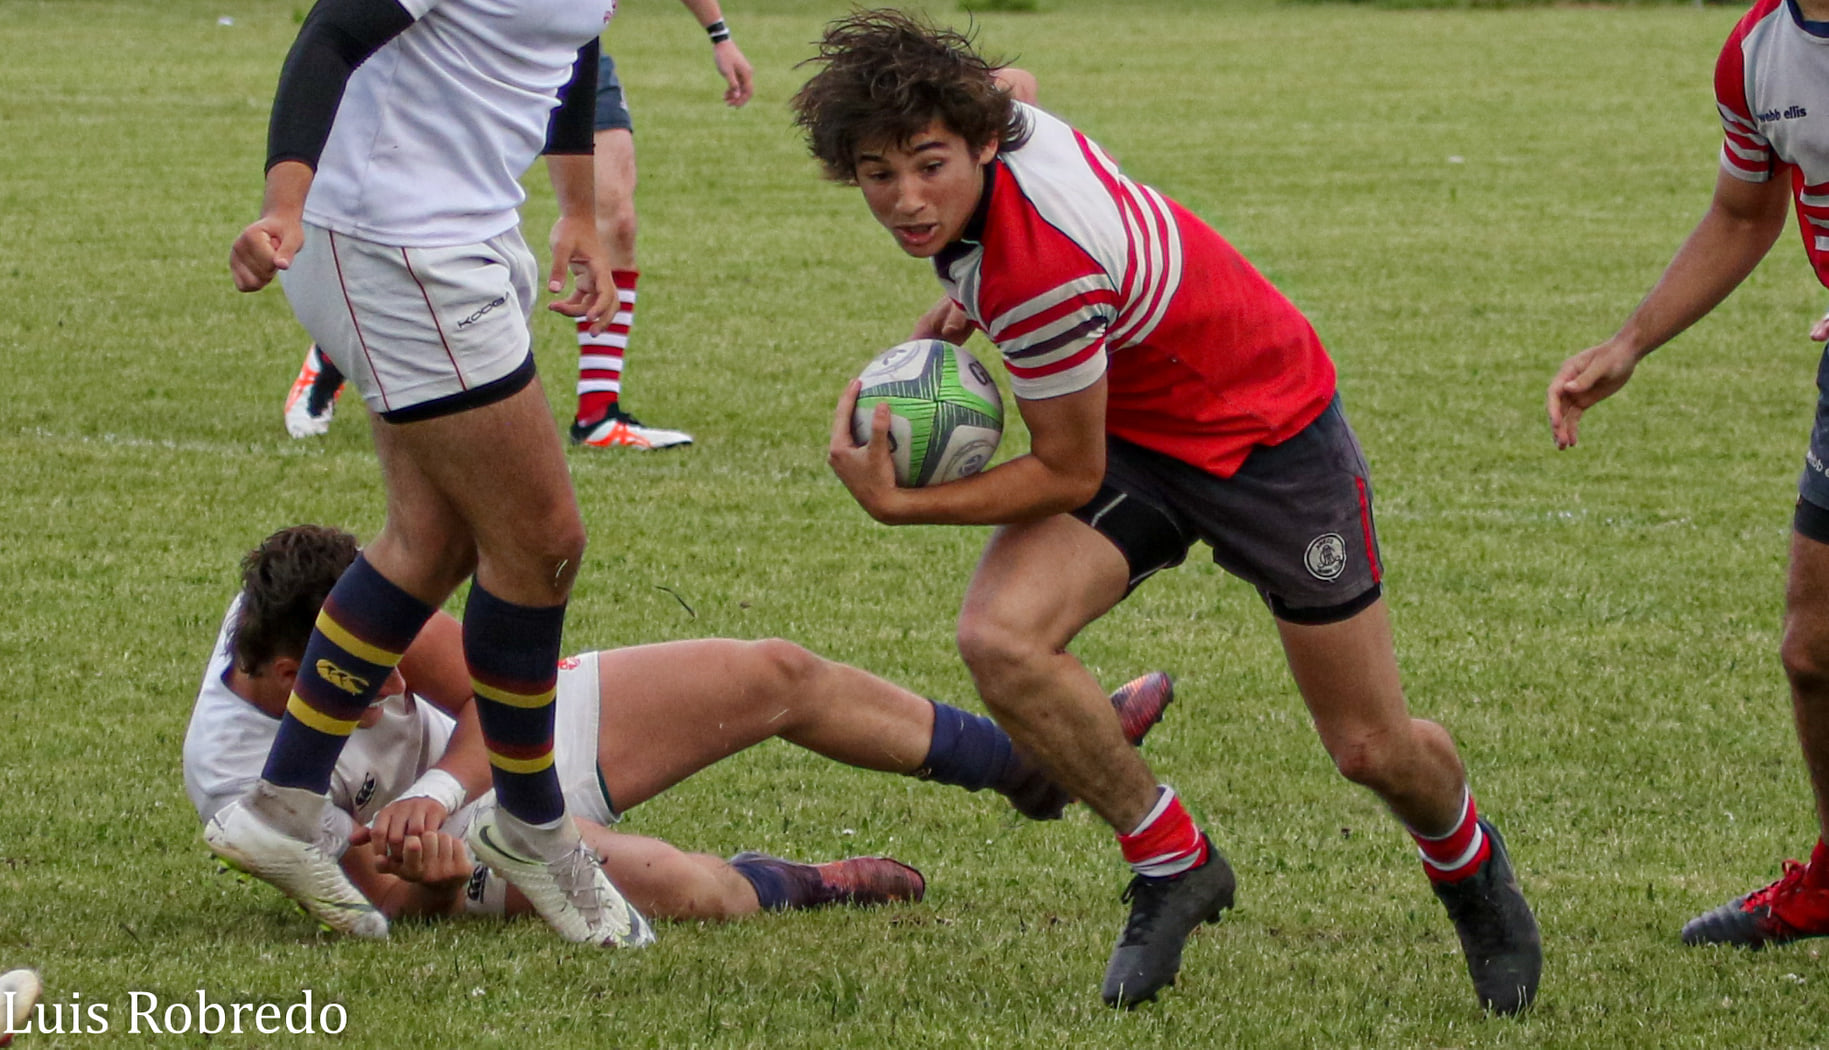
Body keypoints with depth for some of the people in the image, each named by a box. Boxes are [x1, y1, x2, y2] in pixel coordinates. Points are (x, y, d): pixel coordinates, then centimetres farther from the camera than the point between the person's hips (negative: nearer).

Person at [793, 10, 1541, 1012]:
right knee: (1000, 638, -21)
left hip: (1267, 430, -7)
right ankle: (1171, 863, 0)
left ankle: (1468, 864, 41)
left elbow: (1070, 475, -24)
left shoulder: (1040, 271, -38)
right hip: (1129, 427, 7)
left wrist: (897, 505, -23)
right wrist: (942, 324, 3)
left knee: (1373, 748, 4)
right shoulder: (1005, 118, -17)